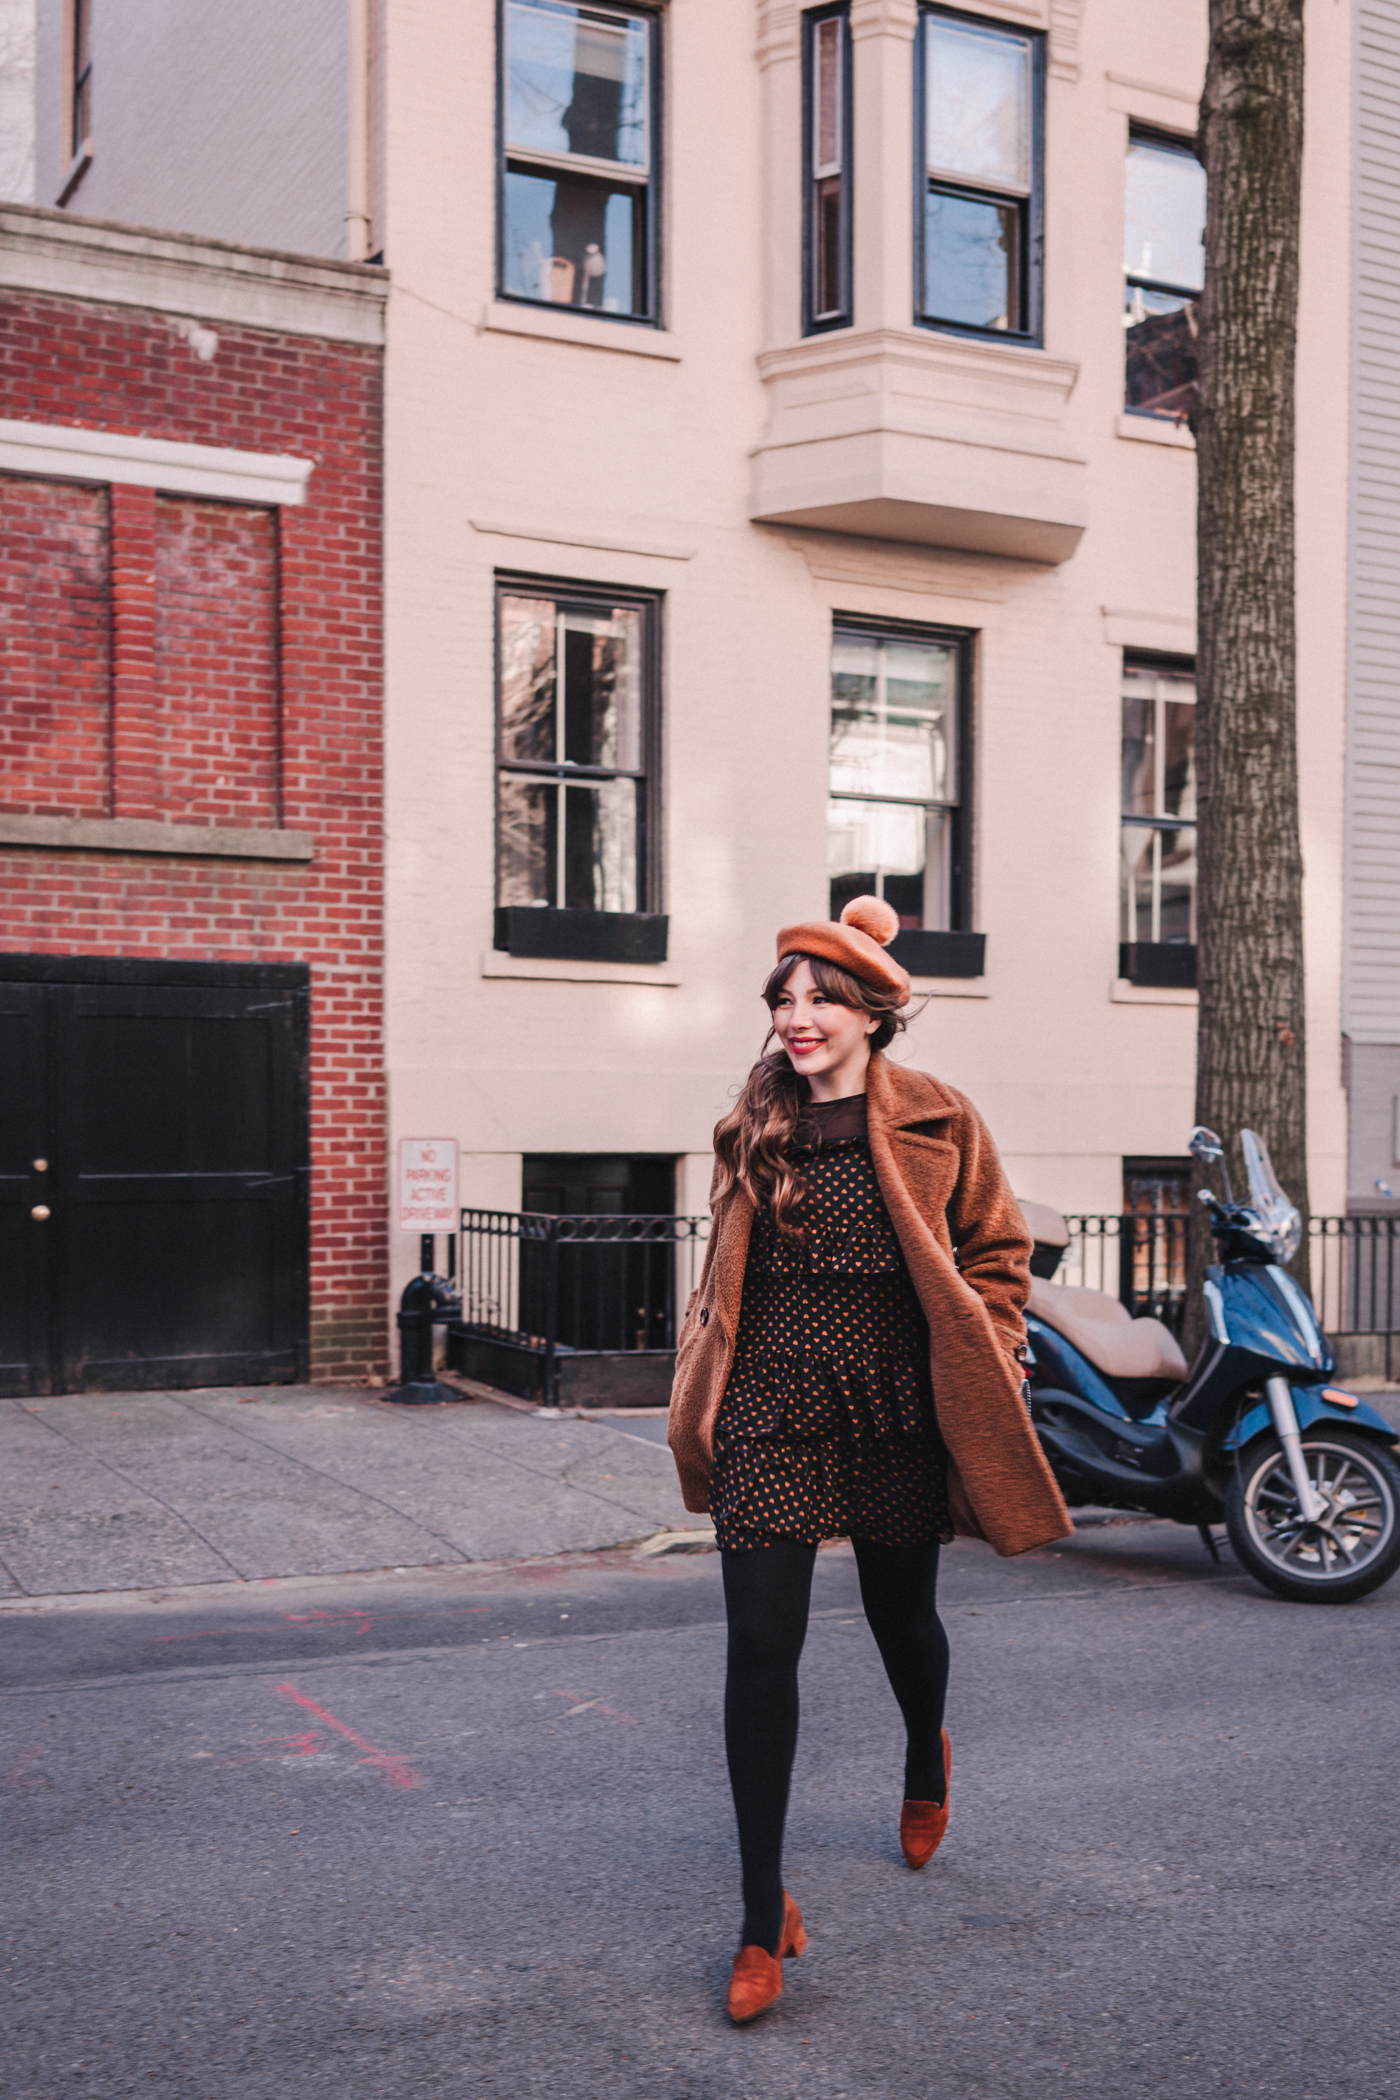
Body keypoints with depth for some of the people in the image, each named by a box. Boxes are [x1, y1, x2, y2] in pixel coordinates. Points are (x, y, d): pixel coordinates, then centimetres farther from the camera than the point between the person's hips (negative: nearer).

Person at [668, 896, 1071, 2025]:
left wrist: (979, 1371, -5)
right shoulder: (753, 1128, 7)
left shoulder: (938, 1122, -3)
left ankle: (925, 1761, 55)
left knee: (902, 1613, 18)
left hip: (894, 1404, -1)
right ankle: (765, 1916, 5)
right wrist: (704, 1394, 15)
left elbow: (999, 1252, 4)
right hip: (773, 1405, 2)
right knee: (760, 1644, -6)